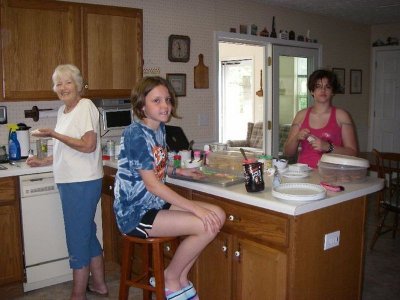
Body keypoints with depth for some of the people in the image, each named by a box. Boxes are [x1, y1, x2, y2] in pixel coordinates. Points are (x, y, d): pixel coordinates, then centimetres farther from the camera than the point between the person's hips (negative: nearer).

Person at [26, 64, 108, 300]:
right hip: (70, 182, 9)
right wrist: (43, 162, 13)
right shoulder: (63, 111, 15)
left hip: (82, 183, -9)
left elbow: (88, 146, -20)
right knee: (87, 233, 18)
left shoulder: (86, 106, -11)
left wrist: (54, 135, -17)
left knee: (78, 238, 0)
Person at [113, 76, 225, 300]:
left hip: (157, 203, 9)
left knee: (218, 215, -4)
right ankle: (171, 279, 4)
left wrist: (179, 171, 10)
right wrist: (194, 208, -25)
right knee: (208, 226, -20)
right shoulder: (136, 133, -19)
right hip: (135, 213, -9)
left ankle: (181, 278, 9)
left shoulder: (160, 128, 8)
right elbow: (151, 182, -23)